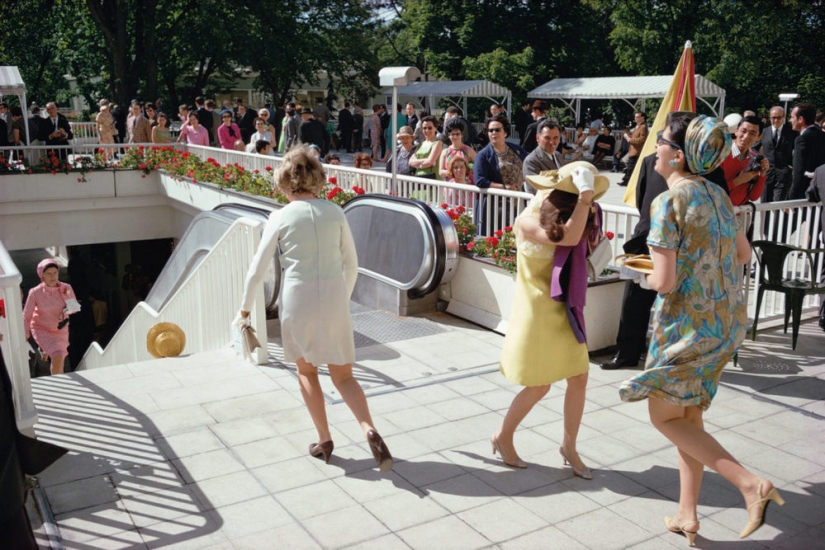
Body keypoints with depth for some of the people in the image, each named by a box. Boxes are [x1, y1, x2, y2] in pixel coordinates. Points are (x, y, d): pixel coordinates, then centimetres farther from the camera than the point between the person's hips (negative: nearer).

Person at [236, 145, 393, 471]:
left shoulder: (281, 218, -4)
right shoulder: (335, 213, 2)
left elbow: (258, 269, 0)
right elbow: (351, 264, 10)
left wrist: (245, 308, 14)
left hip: (298, 301, -2)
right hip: (334, 299, 2)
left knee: (306, 372, 20)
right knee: (343, 375, 12)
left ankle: (324, 440, 19)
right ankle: (369, 430, -10)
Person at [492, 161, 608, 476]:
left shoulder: (565, 217, 4)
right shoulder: (529, 222, -21)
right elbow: (568, 237, -34)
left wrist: (587, 199, -11)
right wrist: (585, 195, -32)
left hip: (565, 311, 7)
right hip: (538, 311, -7)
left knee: (579, 378, 9)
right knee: (539, 386, 3)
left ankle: (569, 446, 27)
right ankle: (502, 437, 27)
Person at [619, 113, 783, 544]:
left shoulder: (668, 202, -18)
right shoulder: (718, 195, 6)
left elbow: (665, 282, -21)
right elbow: (743, 254, 18)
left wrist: (646, 277, 0)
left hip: (687, 323, -8)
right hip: (727, 318, 8)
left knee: (664, 417, 7)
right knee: (689, 415, 18)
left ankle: (750, 483, -5)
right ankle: (687, 515, 27)